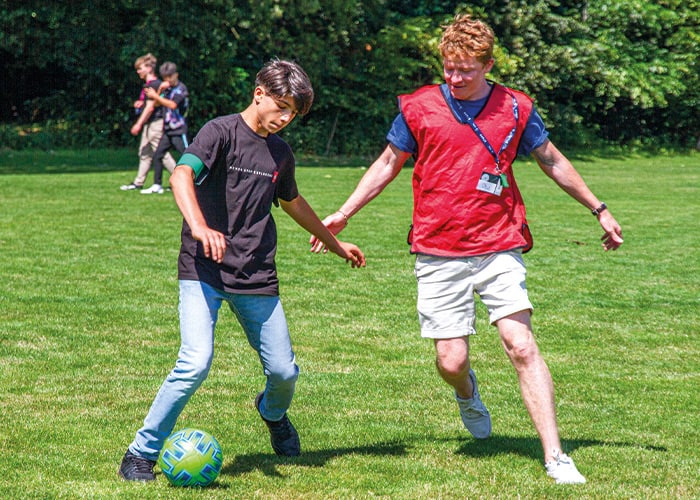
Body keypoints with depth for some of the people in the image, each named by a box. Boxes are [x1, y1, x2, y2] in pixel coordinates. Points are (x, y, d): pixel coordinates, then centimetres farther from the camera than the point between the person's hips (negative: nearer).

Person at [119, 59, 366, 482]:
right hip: (204, 270, -5)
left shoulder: (281, 153, 13)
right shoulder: (221, 132, -6)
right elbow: (182, 175, -24)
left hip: (257, 278, 6)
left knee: (284, 371, 4)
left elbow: (293, 202, 32)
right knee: (196, 363, -21)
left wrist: (335, 244, 43)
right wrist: (199, 226, -42)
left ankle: (273, 412, 42)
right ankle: (141, 454, -7)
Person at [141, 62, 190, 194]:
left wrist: (155, 96, -18)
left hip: (179, 130, -8)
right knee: (157, 155, 6)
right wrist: (160, 90, -4)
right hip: (168, 131, 8)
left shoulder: (181, 88, -9)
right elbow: (157, 104, 11)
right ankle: (157, 186, 12)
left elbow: (172, 105, -20)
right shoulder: (167, 88, 14)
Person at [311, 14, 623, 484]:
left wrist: (599, 209, 23)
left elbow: (552, 160, 17)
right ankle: (467, 393, 37)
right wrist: (343, 214, 13)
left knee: (522, 345, -12)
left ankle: (555, 457, -10)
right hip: (439, 255, 0)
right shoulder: (419, 107, 1)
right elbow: (388, 164, 14)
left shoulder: (515, 108, 2)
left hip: (499, 250, 0)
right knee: (451, 361, -2)